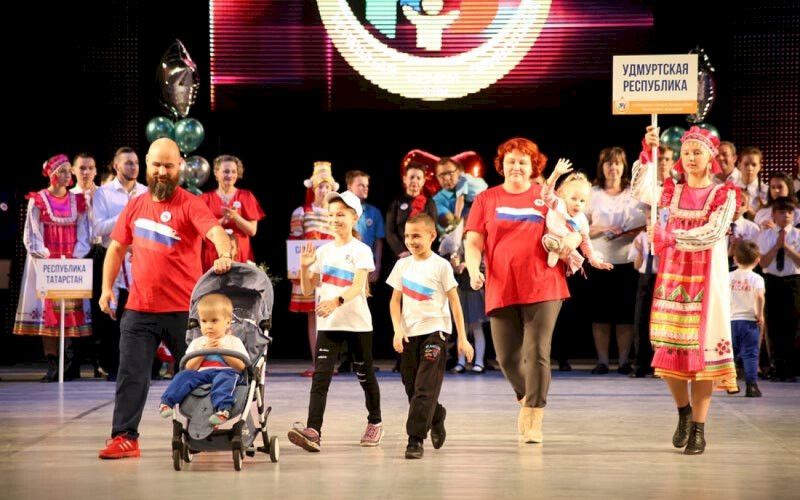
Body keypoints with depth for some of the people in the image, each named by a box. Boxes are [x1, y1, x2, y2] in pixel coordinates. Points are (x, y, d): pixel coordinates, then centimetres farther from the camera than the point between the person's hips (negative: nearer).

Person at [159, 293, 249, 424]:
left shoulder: (233, 341, 14)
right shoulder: (197, 343, 21)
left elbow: (241, 366, 0)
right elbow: (189, 368, 9)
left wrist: (222, 350, -5)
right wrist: (204, 351, -2)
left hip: (225, 372, -3)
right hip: (201, 374, 3)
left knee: (224, 378, -38)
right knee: (184, 375, -24)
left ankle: (222, 409, -58)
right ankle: (166, 402, -29)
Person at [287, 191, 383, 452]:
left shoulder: (361, 251, -5)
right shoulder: (323, 251, 9)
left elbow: (357, 287, -19)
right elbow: (307, 289, 10)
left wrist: (337, 300, -37)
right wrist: (305, 267, -8)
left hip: (357, 322, -3)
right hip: (328, 323, 3)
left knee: (364, 374, 12)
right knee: (320, 377, -11)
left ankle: (374, 423, 31)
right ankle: (312, 431, -23)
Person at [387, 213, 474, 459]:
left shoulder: (441, 265, -4)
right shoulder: (402, 265, 8)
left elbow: (454, 302, -2)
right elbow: (395, 301, 11)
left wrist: (462, 338, -5)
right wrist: (398, 330, -5)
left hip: (435, 331, -5)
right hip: (409, 335, 5)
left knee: (425, 388, -13)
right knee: (412, 388, 10)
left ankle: (416, 439, -14)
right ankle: (437, 419, 35)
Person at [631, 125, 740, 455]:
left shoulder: (723, 194, 0)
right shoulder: (672, 191, 11)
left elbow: (713, 234, -14)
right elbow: (642, 193, -8)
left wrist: (671, 237, -23)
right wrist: (646, 153, -19)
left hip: (706, 279, -3)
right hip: (671, 276, 3)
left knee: (701, 348, -5)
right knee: (669, 348, 2)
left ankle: (699, 427, 0)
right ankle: (683, 410, 25)